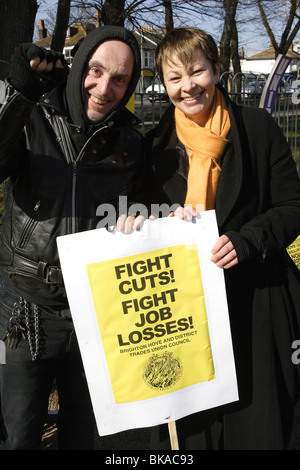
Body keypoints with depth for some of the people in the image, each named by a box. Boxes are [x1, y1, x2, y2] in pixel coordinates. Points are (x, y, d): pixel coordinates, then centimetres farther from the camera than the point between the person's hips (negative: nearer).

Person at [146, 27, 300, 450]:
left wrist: (245, 240, -17)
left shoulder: (259, 129, 0)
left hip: (255, 305, -1)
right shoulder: (156, 144, 7)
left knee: (258, 429, 6)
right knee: (189, 429, 7)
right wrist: (167, 221, -10)